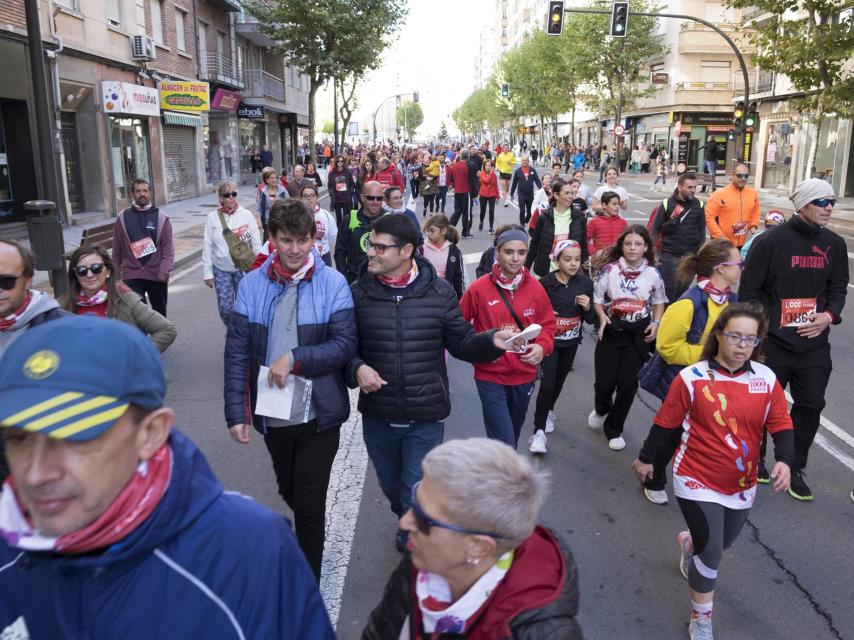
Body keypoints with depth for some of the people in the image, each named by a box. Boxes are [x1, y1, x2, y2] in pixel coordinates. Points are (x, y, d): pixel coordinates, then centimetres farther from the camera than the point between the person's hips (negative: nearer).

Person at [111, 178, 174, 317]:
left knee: (159, 314, 15)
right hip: (132, 275, -1)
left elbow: (168, 248, -5)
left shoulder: (161, 217, 0)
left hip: (157, 275, 1)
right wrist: (116, 274, 6)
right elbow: (117, 249, 6)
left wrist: (164, 273, -13)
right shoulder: (123, 217, 3)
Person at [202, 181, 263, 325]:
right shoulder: (212, 217, -4)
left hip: (244, 268, 0)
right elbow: (207, 247, -1)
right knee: (225, 308, 0)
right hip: (221, 270, 0)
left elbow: (256, 243, -2)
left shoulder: (246, 215, -5)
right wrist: (207, 272, -2)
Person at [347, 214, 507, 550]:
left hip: (426, 417, -2)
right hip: (377, 416, 2)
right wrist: (356, 368, -18)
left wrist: (492, 341, -19)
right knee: (392, 488, 24)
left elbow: (461, 342, 0)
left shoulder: (439, 291, -7)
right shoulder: (358, 292, -5)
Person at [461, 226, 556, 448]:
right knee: (505, 445, -9)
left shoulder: (535, 288, -1)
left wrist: (541, 346, -12)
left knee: (513, 436, 23)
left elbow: (547, 324, 7)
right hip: (490, 376, -4)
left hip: (524, 376, 4)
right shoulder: (479, 288, -11)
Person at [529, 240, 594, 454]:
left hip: (571, 342, 4)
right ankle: (539, 431, -2)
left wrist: (587, 307, -18)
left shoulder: (586, 283, -5)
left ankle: (548, 411, 46)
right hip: (549, 340, -4)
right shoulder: (546, 283, -14)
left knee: (559, 380, 19)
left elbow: (590, 319, 2)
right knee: (547, 383, -12)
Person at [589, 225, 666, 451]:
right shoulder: (609, 270, -8)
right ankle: (602, 409, 36)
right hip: (612, 329, -1)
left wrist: (656, 323, -2)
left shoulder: (653, 274, -2)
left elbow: (659, 301, 13)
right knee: (605, 382, -3)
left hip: (639, 333, 1)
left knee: (628, 384, -1)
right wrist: (602, 317, -16)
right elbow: (597, 299, 2)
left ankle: (614, 429, 22)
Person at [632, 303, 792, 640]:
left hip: (741, 486, 5)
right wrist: (646, 458, 5)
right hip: (698, 482, -4)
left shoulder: (766, 379, -7)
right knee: (711, 554, -6)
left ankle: (688, 541, 60)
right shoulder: (692, 378, -16)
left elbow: (781, 424, 0)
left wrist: (784, 460, -18)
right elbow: (666, 423, -6)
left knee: (723, 542, 24)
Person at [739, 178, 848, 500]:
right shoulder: (771, 240, -11)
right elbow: (748, 288, -8)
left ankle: (794, 469, 26)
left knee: (811, 405, 9)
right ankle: (754, 458, 32)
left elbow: (838, 287, 14)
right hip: (772, 342, -4)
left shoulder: (834, 244, 4)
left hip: (814, 343, 5)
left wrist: (830, 315, -6)